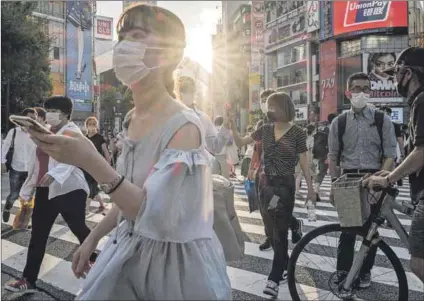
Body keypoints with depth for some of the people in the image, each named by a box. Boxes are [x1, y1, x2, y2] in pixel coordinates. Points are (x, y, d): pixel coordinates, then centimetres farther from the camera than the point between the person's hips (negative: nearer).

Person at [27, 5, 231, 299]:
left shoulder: (184, 126, -23)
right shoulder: (131, 120, 1)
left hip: (177, 260, -7)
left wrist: (93, 163, -31)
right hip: (130, 252, 7)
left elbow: (157, 216, -27)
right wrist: (93, 238, 14)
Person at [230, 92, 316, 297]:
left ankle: (275, 278, 3)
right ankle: (286, 267, 32)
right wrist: (232, 126, -6)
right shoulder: (265, 130, 4)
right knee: (272, 230, 13)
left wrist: (310, 188, -2)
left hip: (285, 185, -5)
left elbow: (303, 162, -4)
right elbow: (240, 143, 8)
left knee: (280, 231, -2)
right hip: (266, 182, 5)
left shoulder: (297, 132, -8)